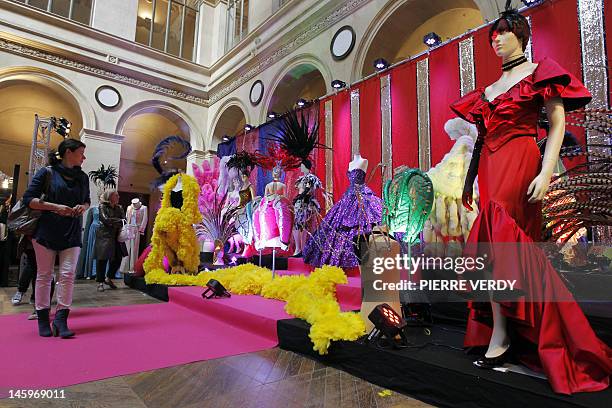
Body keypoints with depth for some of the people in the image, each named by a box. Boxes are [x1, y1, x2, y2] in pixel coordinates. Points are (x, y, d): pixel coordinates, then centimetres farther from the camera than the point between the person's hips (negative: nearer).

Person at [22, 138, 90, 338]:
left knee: (68, 274, -5)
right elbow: (28, 199, -4)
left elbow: (87, 200, 22)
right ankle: (43, 319, 15)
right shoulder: (47, 172, -1)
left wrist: (83, 207, -1)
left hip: (72, 233, 3)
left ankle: (61, 319, -2)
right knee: (44, 275, 4)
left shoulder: (82, 177, 12)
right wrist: (55, 207, -17)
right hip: (46, 230, -3)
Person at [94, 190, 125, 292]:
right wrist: (119, 221, -7)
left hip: (116, 237, 5)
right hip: (104, 236, -5)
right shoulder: (102, 207, -2)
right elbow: (106, 220, -12)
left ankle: (109, 278, 22)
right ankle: (100, 282, 9)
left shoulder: (119, 208, 13)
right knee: (102, 259, -3)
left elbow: (124, 219, 3)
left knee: (118, 258, 2)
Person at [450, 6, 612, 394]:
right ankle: (508, 332, 15)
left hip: (519, 164, -6)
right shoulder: (488, 89, 21)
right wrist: (469, 180, 15)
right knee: (512, 245, 6)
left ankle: (500, 334, 0)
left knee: (498, 244, -12)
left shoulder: (539, 72, 4)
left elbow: (558, 123, -4)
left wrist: (546, 172, -17)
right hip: (490, 169, 6)